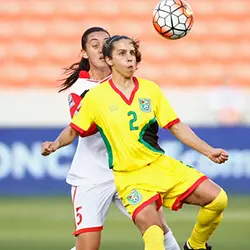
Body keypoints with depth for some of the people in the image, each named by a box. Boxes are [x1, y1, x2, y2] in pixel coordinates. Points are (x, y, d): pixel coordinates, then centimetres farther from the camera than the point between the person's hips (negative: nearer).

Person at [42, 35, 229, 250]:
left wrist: (209, 151, 1)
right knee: (152, 229, -27)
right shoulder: (96, 97, -3)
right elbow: (74, 130, 5)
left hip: (162, 166, 4)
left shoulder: (150, 90, 4)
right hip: (129, 176, -4)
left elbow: (176, 127, 7)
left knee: (217, 198, -7)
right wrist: (56, 144, -15)